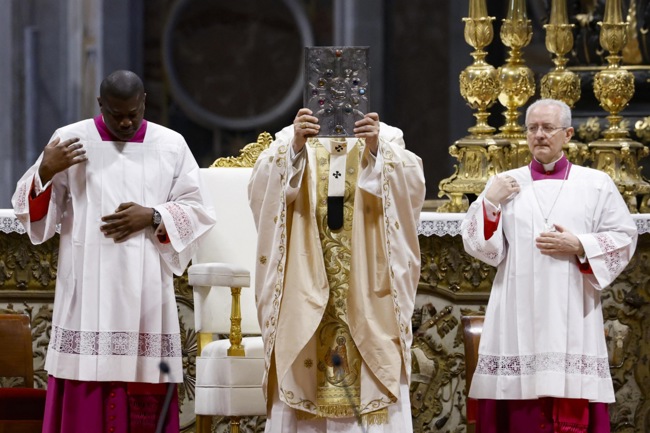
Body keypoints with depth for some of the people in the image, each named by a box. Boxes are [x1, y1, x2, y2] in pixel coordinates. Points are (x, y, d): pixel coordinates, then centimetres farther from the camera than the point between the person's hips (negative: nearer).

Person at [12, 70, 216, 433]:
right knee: (88, 386, -6)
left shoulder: (171, 145, 8)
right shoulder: (71, 140, 4)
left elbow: (194, 210, 7)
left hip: (147, 287, 1)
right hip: (88, 285, -1)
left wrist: (151, 217, -9)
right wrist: (46, 171, -14)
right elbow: (32, 209, 5)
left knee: (147, 393, -1)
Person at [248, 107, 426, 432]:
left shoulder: (387, 138, 6)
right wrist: (296, 146, -28)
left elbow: (410, 184, -12)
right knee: (301, 378, -2)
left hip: (366, 288, 0)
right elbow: (264, 186, -11)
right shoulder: (291, 138, 7)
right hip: (307, 288, 1)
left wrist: (376, 150, -30)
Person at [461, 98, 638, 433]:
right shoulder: (504, 185, 11)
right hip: (518, 315, 1)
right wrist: (489, 202, -6)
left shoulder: (596, 185, 8)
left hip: (572, 317, -1)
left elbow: (625, 239, 4)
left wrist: (578, 246, -8)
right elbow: (479, 245, 7)